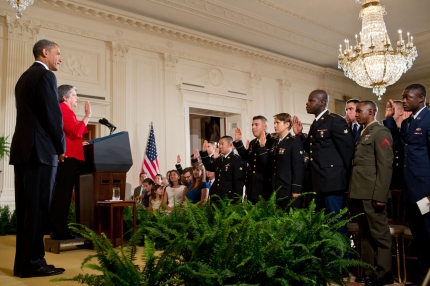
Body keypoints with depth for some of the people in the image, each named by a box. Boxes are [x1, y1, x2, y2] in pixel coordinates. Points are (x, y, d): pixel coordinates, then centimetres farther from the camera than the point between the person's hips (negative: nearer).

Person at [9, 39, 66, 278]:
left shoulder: (24, 77, 20)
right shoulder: (45, 76, -7)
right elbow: (53, 115, -14)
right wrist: (61, 147, -1)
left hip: (22, 149, 9)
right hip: (39, 150, -9)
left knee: (25, 208, 11)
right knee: (37, 208, -4)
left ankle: (22, 262, 17)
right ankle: (32, 263, 3)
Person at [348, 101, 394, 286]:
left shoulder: (381, 132, -6)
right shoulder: (362, 134, 19)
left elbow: (385, 166, -14)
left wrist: (380, 195, -19)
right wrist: (352, 192, 9)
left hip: (372, 194, -8)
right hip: (359, 193, 9)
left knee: (379, 234, 3)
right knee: (365, 235, 14)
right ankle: (369, 271, 24)